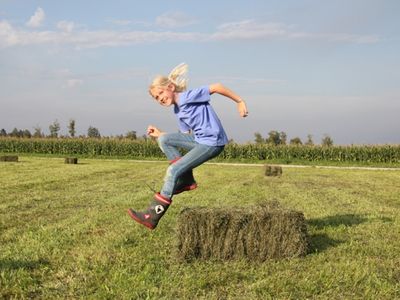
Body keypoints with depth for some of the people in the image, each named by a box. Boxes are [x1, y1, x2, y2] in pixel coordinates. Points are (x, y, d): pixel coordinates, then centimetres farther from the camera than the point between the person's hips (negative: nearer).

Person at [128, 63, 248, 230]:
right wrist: (159, 133, 16)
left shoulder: (187, 96, -11)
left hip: (212, 143, -9)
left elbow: (217, 87, -14)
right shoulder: (178, 112, 15)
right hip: (198, 139, 9)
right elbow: (186, 135, 19)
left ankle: (152, 217, -11)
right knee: (163, 139, 4)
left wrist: (239, 101, -13)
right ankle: (186, 180, 2)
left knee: (173, 170, -15)